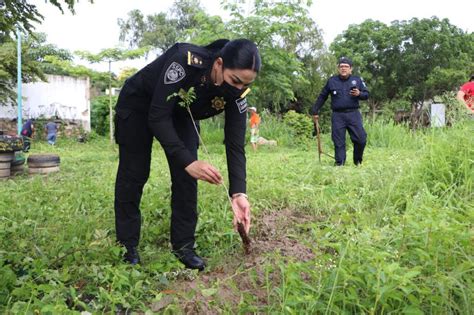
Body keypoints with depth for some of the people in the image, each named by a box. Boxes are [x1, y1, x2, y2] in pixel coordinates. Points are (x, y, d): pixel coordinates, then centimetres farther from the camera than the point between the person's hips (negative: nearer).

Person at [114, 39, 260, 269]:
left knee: (186, 176, -6)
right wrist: (188, 161, -45)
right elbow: (157, 117, -37)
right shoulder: (185, 61, -40)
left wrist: (238, 192, -35)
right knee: (133, 175, -1)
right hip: (139, 104, -4)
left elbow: (235, 144, -23)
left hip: (181, 113, 4)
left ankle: (183, 246, 6)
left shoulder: (236, 93, -25)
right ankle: (126, 247, 12)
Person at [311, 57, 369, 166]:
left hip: (354, 114, 1)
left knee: (361, 139, -4)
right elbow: (322, 97, 15)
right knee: (339, 142, 0)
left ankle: (358, 161, 18)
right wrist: (315, 111, 14)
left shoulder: (357, 80, 9)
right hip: (337, 116, 0)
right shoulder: (331, 81, 8)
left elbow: (366, 94, 11)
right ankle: (339, 164, 9)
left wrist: (359, 94, -11)